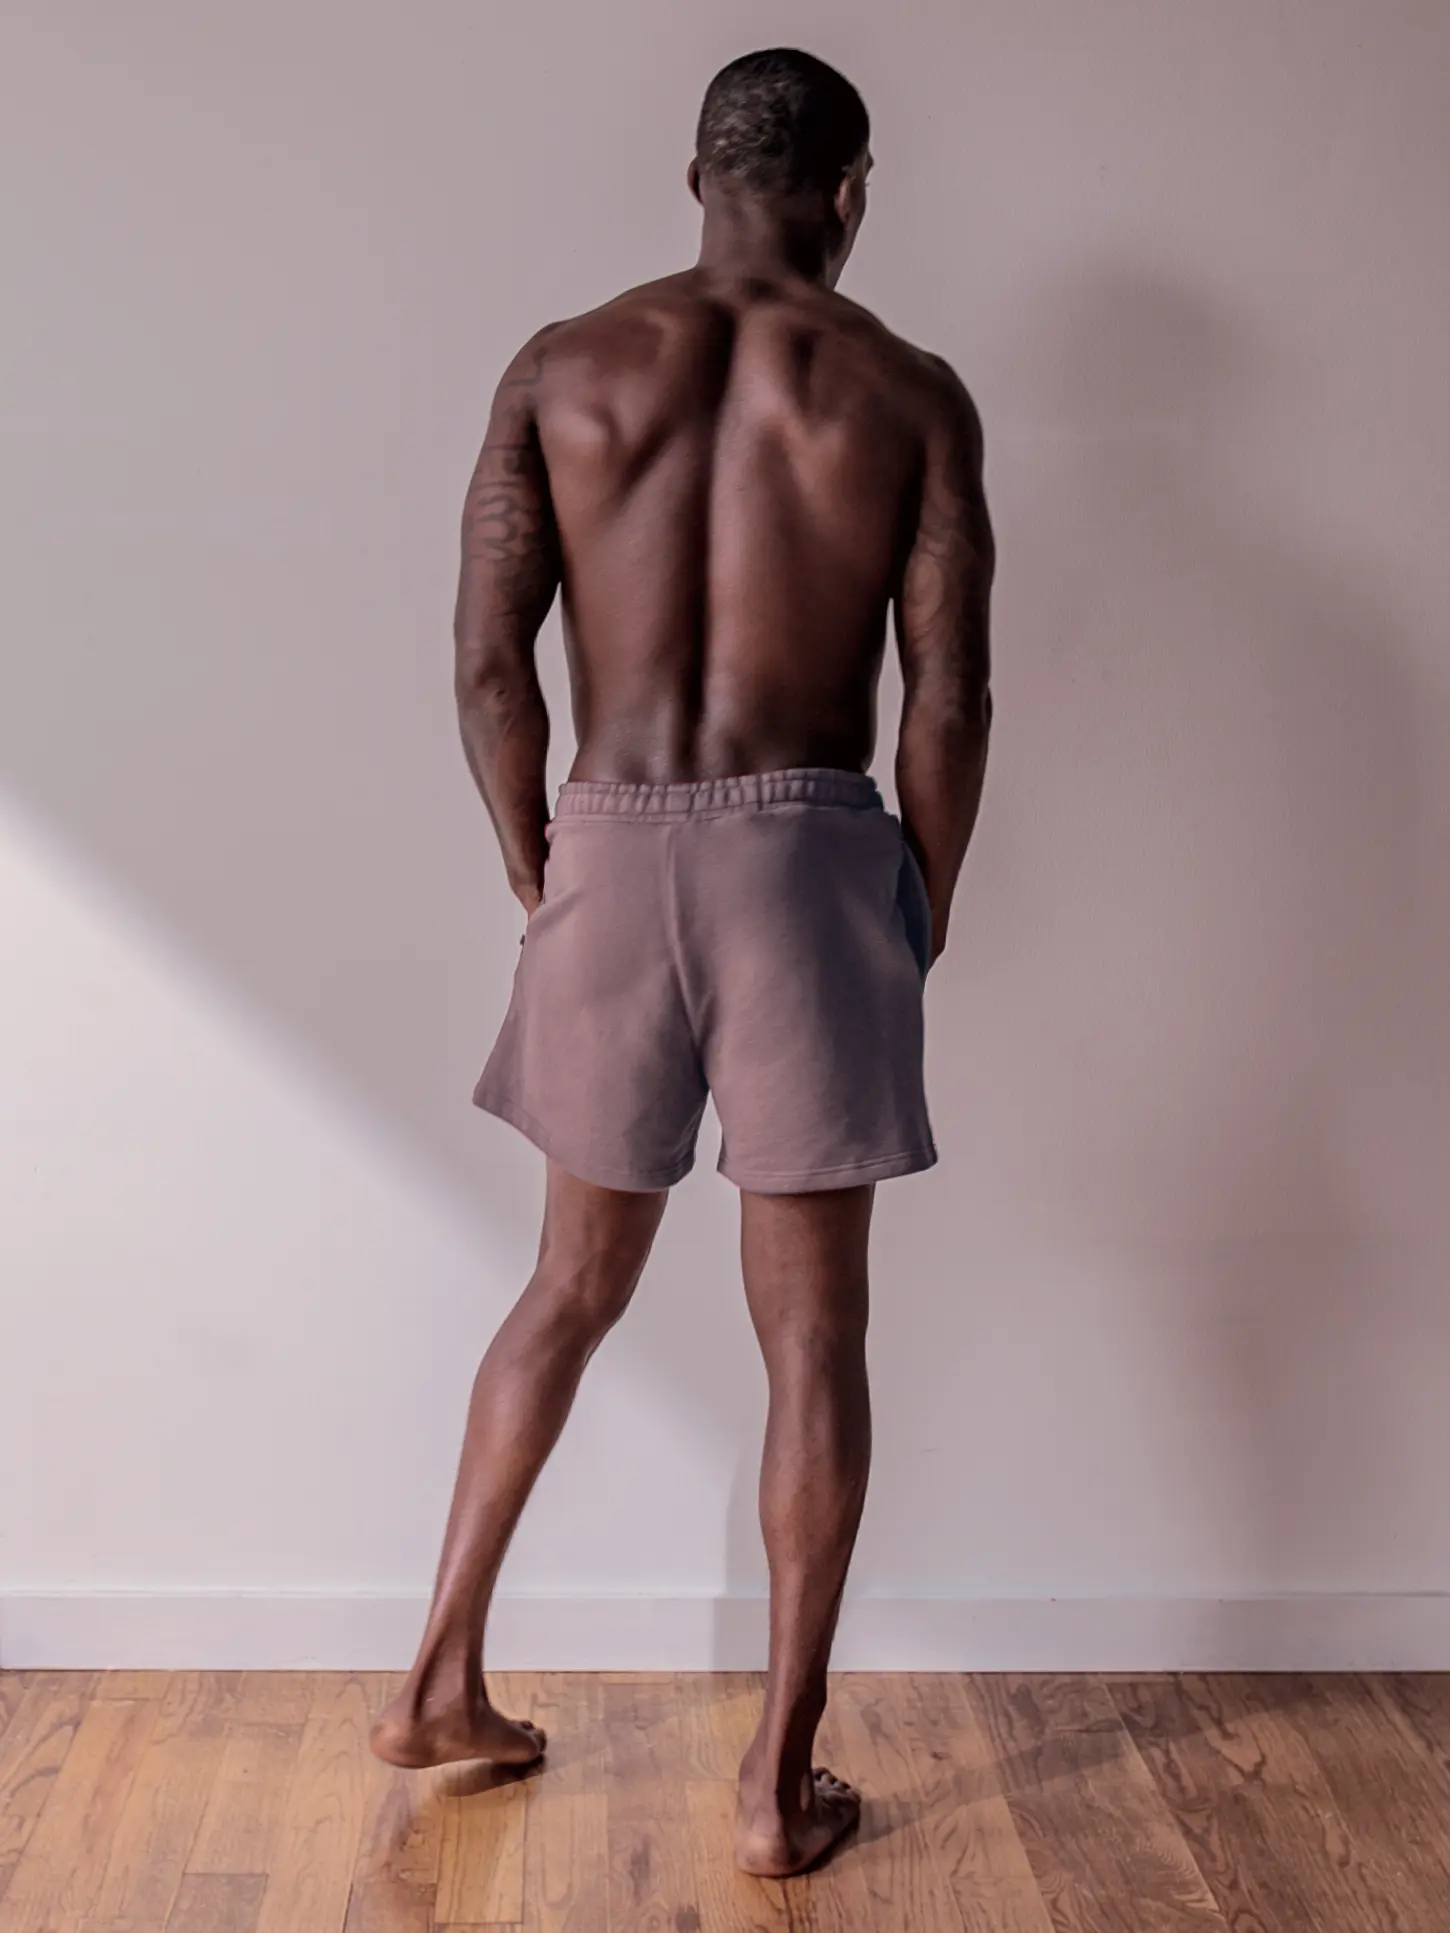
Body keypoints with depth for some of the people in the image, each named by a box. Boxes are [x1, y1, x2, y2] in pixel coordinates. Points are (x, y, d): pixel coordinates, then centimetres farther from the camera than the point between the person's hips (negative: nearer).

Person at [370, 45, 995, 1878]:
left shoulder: (562, 367, 4)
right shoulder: (908, 393, 0)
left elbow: (488, 661, -1)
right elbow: (947, 698, -4)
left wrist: (542, 879, 11)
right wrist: (921, 918, 8)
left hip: (612, 851, 3)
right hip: (807, 852, -2)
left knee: (576, 1283, 20)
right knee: (813, 1330, 6)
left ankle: (443, 1680, 28)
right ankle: (781, 1779, 14)